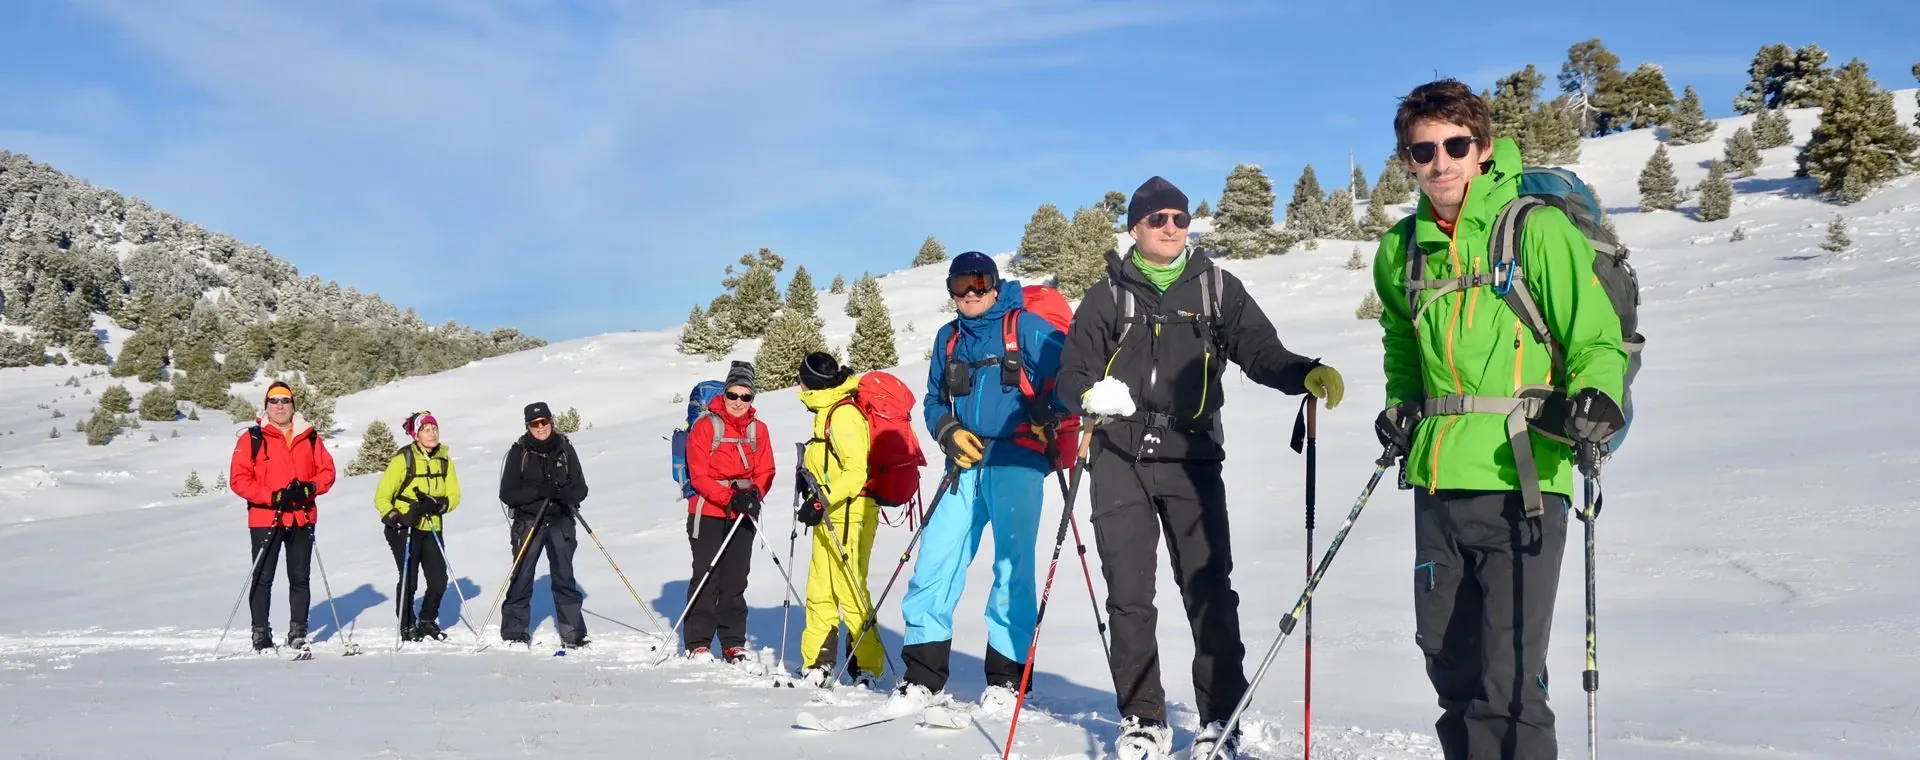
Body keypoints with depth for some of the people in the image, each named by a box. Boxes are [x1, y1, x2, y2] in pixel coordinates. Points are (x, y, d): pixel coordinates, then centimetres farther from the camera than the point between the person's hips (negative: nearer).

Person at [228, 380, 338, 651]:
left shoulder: (310, 437, 8)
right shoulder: (252, 438, -2)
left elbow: (327, 470, 8)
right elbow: (239, 479, -7)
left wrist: (308, 489, -12)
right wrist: (274, 497, -17)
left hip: (302, 519, 3)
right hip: (265, 519, -3)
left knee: (299, 578, 9)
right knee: (262, 579, 1)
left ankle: (298, 634, 17)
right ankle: (261, 635, 10)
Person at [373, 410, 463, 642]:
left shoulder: (444, 459, 2)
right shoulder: (403, 459, -11)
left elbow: (454, 495, 2)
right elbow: (382, 497, -8)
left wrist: (437, 504, -17)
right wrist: (395, 518, -23)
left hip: (431, 529, 4)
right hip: (403, 529, -4)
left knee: (439, 580, -1)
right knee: (409, 580, -3)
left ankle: (428, 621, 22)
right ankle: (407, 627, 16)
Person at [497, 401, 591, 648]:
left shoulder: (565, 449, 2)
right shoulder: (519, 452, -2)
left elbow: (580, 489, 1)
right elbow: (507, 494, -7)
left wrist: (562, 492, -20)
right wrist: (539, 491, -21)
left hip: (560, 522, 1)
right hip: (528, 522, -1)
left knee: (564, 579, 3)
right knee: (521, 579, -1)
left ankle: (573, 635, 8)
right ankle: (514, 635, 9)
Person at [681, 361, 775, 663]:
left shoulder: (758, 429, 8)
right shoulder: (706, 426, -6)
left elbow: (765, 472, 7)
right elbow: (699, 474, -10)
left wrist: (753, 494, -14)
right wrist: (730, 498, -20)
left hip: (744, 515, 4)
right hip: (708, 513, -4)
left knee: (736, 580, 7)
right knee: (706, 578, -2)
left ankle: (734, 643, 14)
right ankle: (698, 644, 4)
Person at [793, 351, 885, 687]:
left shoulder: (843, 414, -14)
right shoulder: (828, 411, 17)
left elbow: (857, 471, -20)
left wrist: (823, 500, -23)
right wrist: (813, 486, 12)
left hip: (849, 513, -11)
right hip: (829, 515, 11)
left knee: (849, 591, -9)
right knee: (820, 591, 11)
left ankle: (868, 668, -3)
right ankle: (818, 664, 18)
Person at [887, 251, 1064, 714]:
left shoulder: (1026, 327, 1)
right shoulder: (948, 338, 17)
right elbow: (934, 400, 21)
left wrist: (1046, 416, -13)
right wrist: (949, 432, 2)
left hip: (1016, 460, -5)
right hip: (968, 463, 5)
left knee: (1012, 564, -5)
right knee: (936, 559, -1)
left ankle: (1007, 676, 5)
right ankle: (924, 675, 6)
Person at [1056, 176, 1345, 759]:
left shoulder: (1216, 289, 10)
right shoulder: (1108, 296, 9)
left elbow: (1260, 351, 3)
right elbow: (1072, 374, 6)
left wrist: (1308, 375, -16)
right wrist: (1089, 396, -17)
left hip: (1192, 459, 0)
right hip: (1120, 461, 0)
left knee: (1209, 590, -3)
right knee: (1128, 595, 3)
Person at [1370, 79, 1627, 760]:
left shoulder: (1537, 230, -6)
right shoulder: (1401, 250, 10)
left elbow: (1597, 340, -3)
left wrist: (1596, 399, -22)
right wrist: (1400, 408, 11)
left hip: (1522, 480, -6)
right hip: (1437, 481, 6)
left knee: (1509, 678, -8)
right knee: (1448, 661, 14)